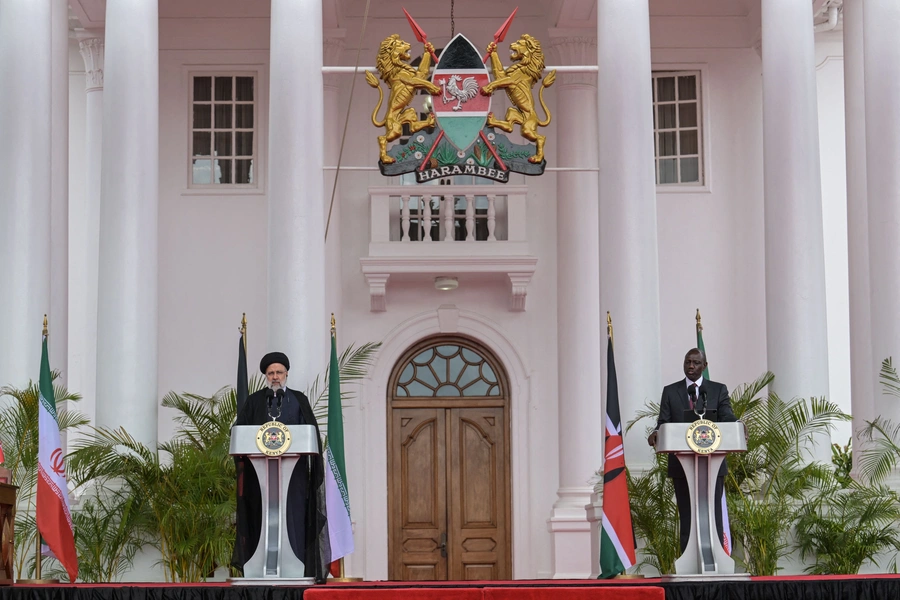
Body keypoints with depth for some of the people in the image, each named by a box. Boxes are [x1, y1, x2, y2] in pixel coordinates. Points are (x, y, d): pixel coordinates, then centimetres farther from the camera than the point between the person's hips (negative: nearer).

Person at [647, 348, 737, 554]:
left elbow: (727, 417, -4)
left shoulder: (718, 390, 8)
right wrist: (656, 433, -19)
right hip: (682, 465, 1)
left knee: (713, 516, 0)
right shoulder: (670, 391, 10)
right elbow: (664, 423, 4)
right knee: (686, 517, 4)